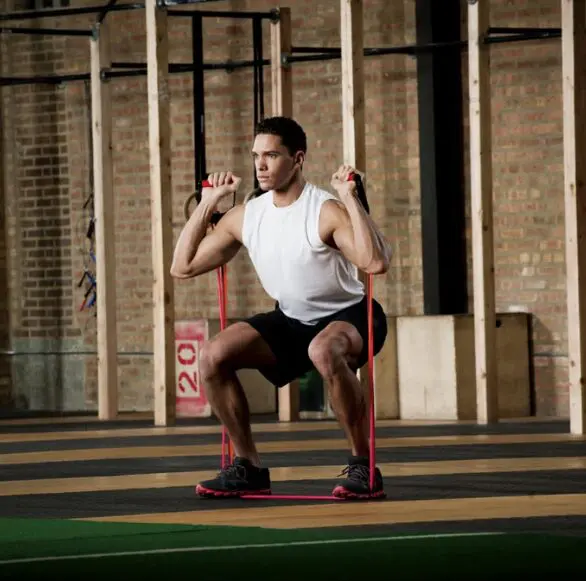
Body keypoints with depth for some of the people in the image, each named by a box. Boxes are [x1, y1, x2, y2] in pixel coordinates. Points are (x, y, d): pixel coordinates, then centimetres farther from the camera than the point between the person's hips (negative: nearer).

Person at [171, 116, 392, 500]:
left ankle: (363, 467, -25)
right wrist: (207, 204, 2)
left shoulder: (326, 211, -23)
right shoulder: (246, 216, -3)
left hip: (348, 316, -7)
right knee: (213, 354, -12)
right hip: (291, 321, 7)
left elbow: (376, 262, -40)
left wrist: (350, 198, -36)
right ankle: (249, 468, 1)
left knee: (323, 351, -41)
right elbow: (183, 267, 4)